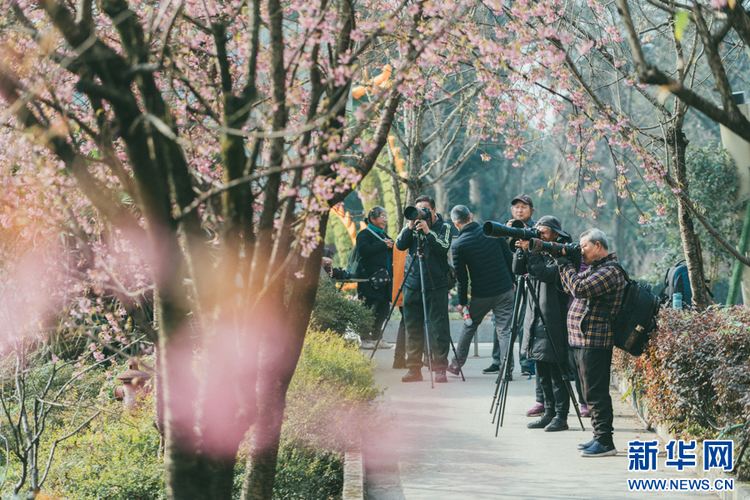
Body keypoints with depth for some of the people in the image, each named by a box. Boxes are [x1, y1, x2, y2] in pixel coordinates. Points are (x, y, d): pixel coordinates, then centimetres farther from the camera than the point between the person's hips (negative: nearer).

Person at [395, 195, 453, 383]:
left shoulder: (444, 227, 4)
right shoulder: (412, 226, 12)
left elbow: (444, 248, -12)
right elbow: (400, 245, -2)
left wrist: (428, 232, -19)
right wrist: (410, 227, -12)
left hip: (436, 285, -3)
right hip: (412, 284, 3)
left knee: (438, 327, -6)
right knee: (413, 327, 3)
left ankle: (440, 368, -3)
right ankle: (414, 369, 9)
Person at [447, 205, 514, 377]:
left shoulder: (457, 246, -10)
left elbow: (461, 277, -6)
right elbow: (509, 258, 5)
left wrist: (462, 301, 5)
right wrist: (512, 281, 17)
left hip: (481, 295, -1)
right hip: (505, 290, 1)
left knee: (469, 326, 19)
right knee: (504, 330, 4)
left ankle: (457, 363, 26)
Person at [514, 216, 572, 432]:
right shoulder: (539, 251, 13)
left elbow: (548, 274, -23)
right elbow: (517, 269, 8)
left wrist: (530, 251, -22)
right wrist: (522, 249, -6)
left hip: (553, 323, -8)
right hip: (536, 322, 8)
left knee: (557, 372, -5)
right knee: (542, 373, 11)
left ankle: (561, 417, -2)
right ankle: (549, 413, 18)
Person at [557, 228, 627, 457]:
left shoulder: (611, 271, -14)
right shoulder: (595, 269, 19)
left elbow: (580, 288, -24)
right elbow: (571, 288, 24)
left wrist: (565, 264, -11)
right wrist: (563, 263, 12)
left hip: (594, 342, -10)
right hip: (582, 341, 10)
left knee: (596, 393, -10)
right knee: (591, 393, 14)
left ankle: (605, 442, -9)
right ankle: (599, 437, 20)